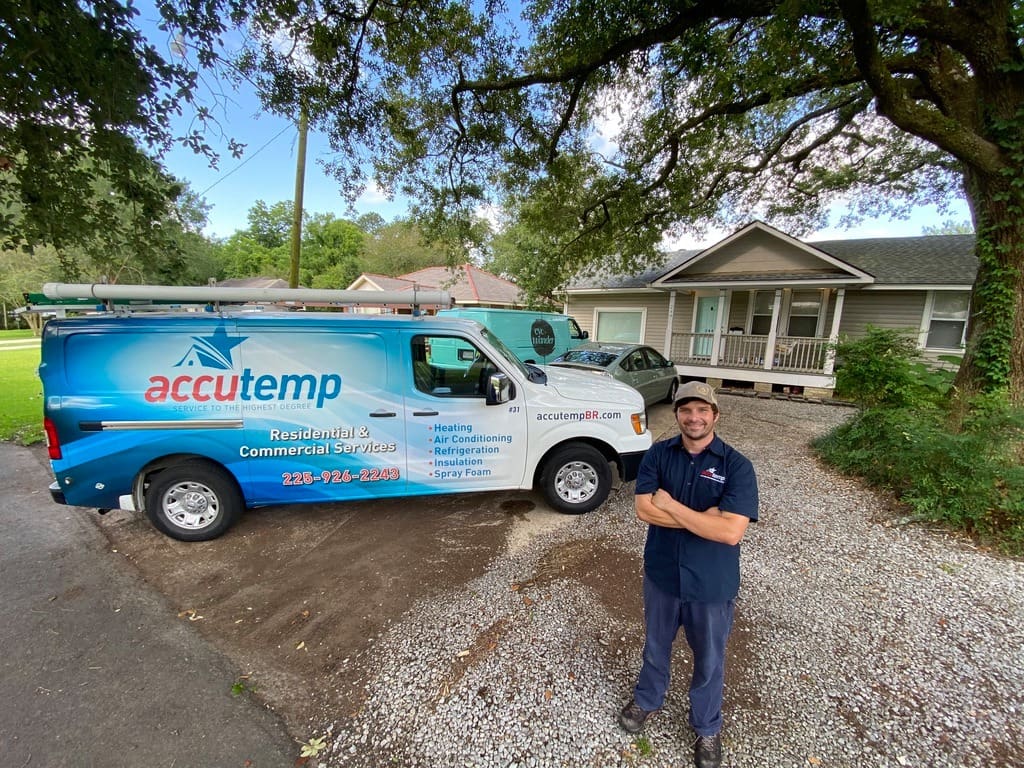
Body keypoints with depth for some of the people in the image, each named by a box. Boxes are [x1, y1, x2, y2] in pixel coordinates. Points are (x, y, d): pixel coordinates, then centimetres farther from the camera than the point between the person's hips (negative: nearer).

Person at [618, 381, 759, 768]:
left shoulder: (737, 466, -17)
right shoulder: (658, 454, -10)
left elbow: (731, 531, -26)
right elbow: (644, 509, -18)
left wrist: (670, 504, -23)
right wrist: (704, 517, -23)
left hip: (712, 585, -2)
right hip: (661, 574, 2)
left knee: (709, 660, 22)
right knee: (656, 645, 25)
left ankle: (707, 727, 49)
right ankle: (647, 699, 53)